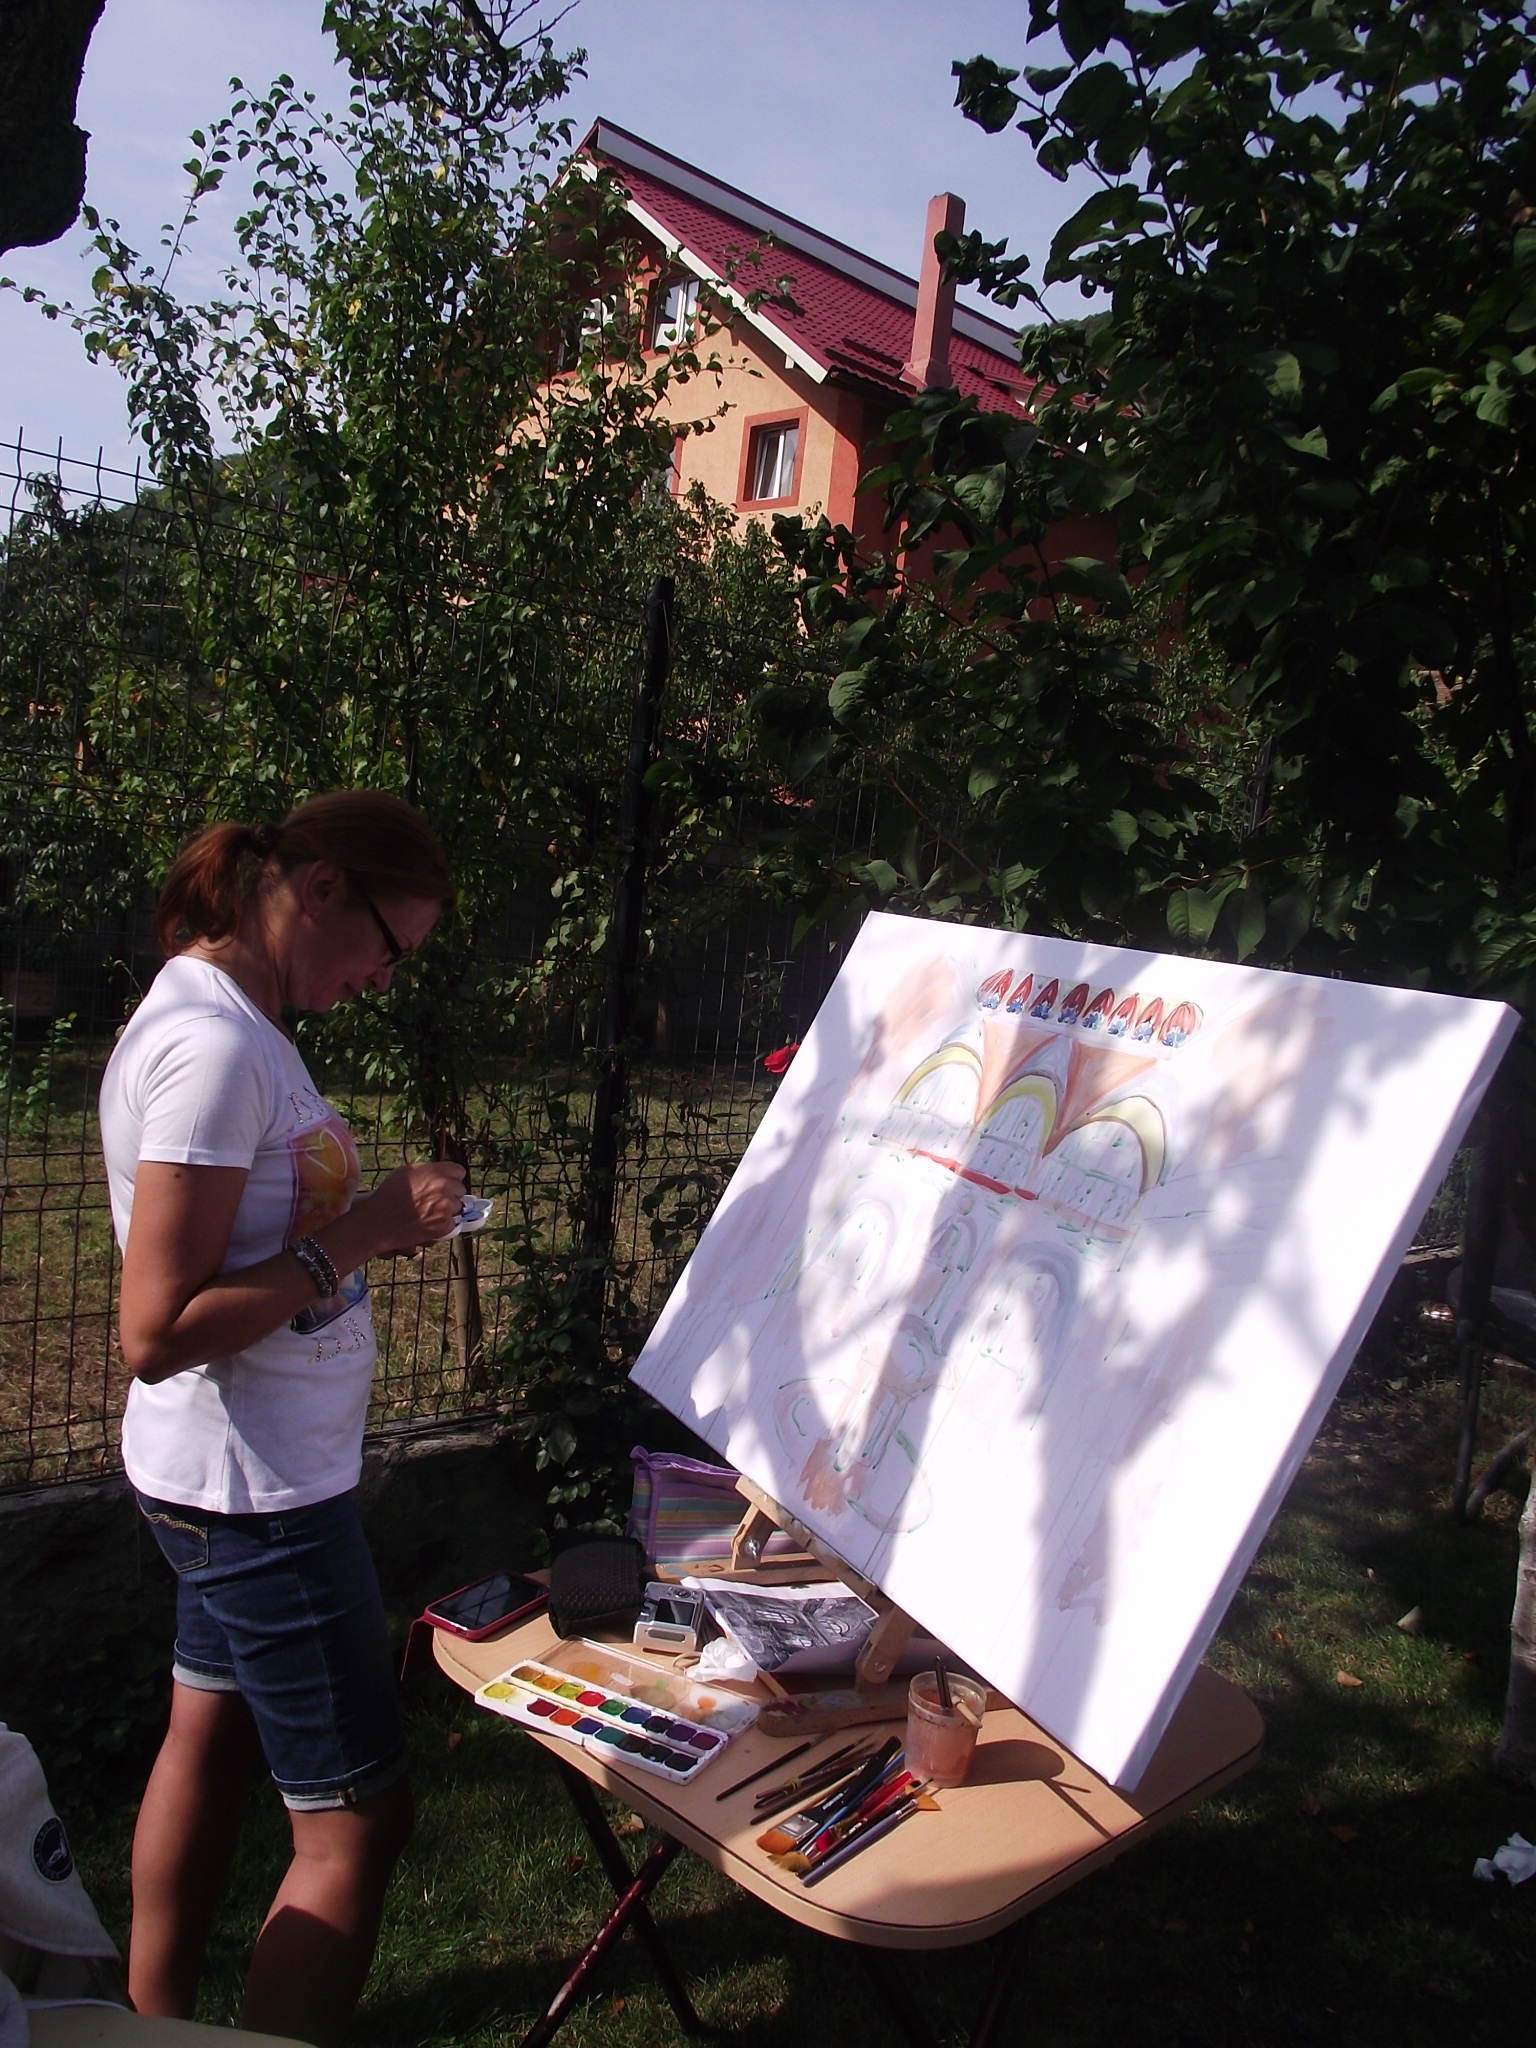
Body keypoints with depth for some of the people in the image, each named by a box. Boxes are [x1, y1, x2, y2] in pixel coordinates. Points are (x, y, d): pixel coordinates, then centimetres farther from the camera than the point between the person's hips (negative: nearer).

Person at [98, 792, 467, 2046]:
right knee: (357, 1819, 1)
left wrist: (376, 1214, 2)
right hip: (258, 1487, -11)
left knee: (214, 1736, 25)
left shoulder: (224, 1017, 6)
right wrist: (359, 1237, -22)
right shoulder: (214, 1047, -24)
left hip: (236, 1479, 11)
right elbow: (157, 1331, -26)